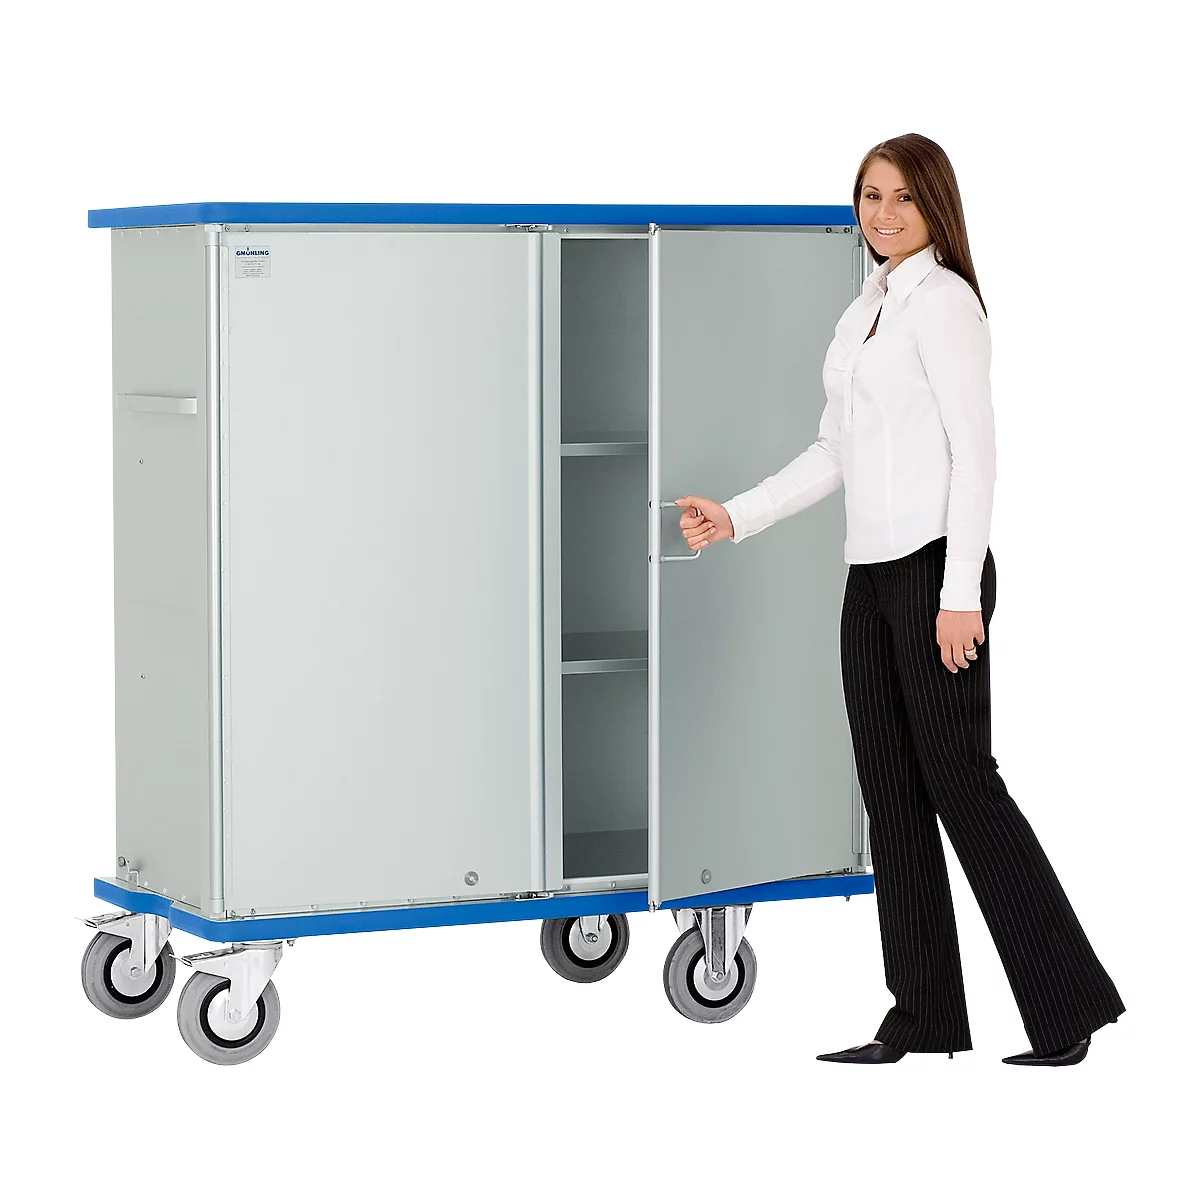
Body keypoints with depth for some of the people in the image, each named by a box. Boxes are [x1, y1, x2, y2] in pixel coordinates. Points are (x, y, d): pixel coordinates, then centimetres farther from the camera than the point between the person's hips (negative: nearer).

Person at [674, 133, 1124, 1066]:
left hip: (936, 568, -8)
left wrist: (961, 593, -18)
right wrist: (736, 517, 14)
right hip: (872, 573, 8)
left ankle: (1068, 1004, -1)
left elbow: (975, 451, -13)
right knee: (891, 790, 6)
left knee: (959, 779, -8)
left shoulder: (943, 300, -8)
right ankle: (926, 1017, 9)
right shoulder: (863, 313, 17)